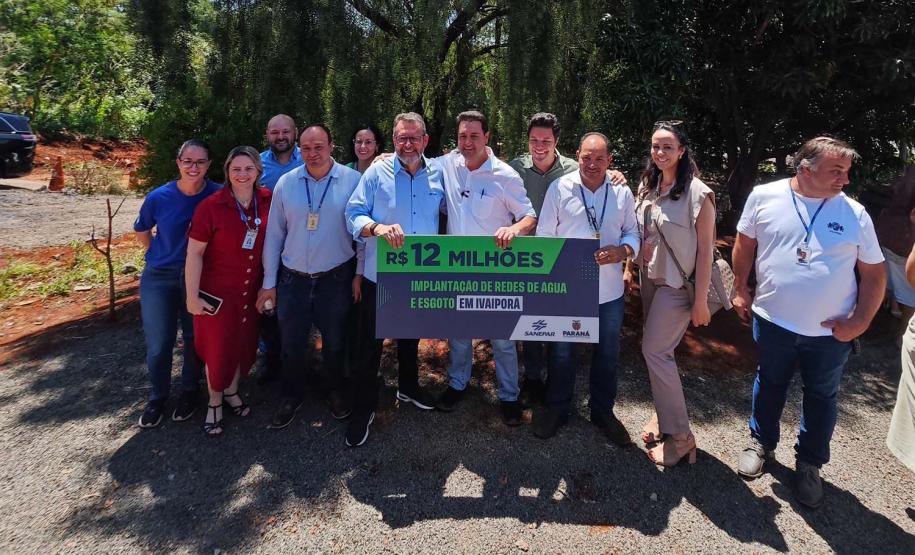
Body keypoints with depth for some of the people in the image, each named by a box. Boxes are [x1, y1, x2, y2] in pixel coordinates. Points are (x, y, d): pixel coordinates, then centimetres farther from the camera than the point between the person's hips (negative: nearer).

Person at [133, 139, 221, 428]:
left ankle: (190, 390, 35)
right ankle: (157, 396, 29)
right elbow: (141, 230, 9)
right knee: (158, 344, 4)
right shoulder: (159, 197, -10)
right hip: (159, 277, 0)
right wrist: (161, 255, 5)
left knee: (195, 338, 12)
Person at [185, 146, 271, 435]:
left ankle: (232, 391, 42)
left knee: (244, 343, 17)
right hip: (217, 291, -4)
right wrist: (192, 296, -13)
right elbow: (194, 253, -14)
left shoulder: (267, 200, -7)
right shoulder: (210, 206, -17)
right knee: (217, 347, 9)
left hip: (251, 289, 4)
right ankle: (214, 403, 32)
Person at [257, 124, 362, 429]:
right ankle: (292, 396, 36)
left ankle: (334, 391, 40)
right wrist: (268, 283, 3)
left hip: (335, 278, -1)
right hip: (293, 278, 2)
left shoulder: (353, 180, -8)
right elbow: (274, 235, 3)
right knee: (291, 344, 13)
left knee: (334, 342, 16)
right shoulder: (285, 183, -1)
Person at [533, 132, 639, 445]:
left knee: (607, 354, 16)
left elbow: (633, 234, 8)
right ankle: (557, 408, 33)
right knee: (562, 351, 13)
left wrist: (621, 251, -15)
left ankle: (602, 411, 37)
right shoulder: (559, 188, -4)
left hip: (609, 289, 2)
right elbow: (544, 236, -2)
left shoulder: (622, 192, 2)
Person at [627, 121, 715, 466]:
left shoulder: (697, 193, -14)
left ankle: (679, 436, 6)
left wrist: (701, 300, -15)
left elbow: (705, 249, -14)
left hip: (677, 283, -7)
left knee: (655, 351, -7)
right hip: (649, 278, 7)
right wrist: (630, 266, 10)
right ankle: (664, 415, 28)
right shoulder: (647, 187, 6)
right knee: (655, 349, 11)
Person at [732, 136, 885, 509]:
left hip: (831, 332, 0)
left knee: (821, 397, 14)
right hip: (773, 322, 0)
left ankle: (810, 463, 34)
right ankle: (761, 443, 41)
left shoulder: (855, 214, -6)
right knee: (769, 385, 19)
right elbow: (744, 245, 5)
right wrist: (741, 291, 6)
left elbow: (874, 273, 0)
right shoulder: (765, 197, -7)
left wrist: (861, 321, -8)